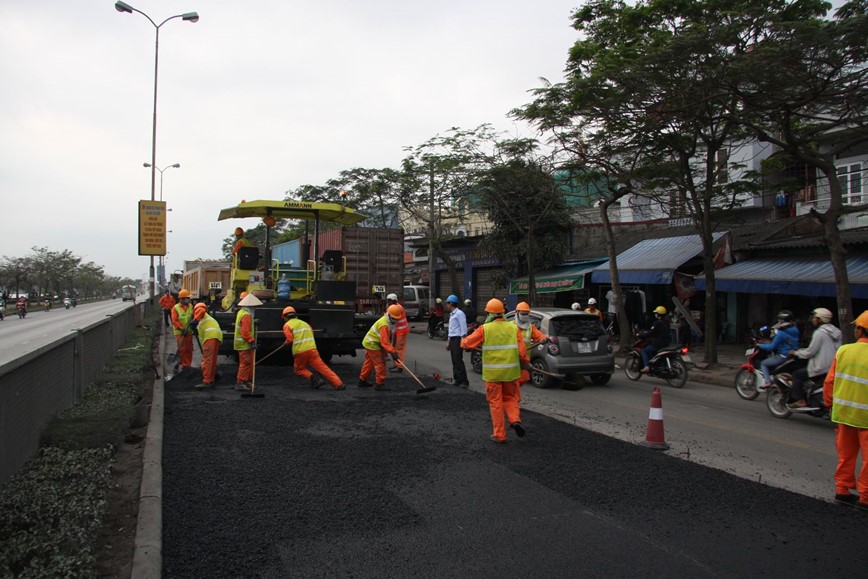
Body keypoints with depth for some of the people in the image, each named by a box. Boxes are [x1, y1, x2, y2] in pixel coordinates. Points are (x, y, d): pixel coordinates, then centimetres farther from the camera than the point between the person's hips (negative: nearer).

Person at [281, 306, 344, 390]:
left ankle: (314, 379, -6)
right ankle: (339, 384, -14)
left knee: (299, 369, 19)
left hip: (300, 352, -4)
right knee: (323, 367, -1)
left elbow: (290, 340, -7)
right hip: (312, 349, 4)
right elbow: (311, 332, 19)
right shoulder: (304, 323, 24)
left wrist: (286, 342, 14)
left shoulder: (287, 325, 4)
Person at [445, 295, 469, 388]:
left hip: (458, 339, -9)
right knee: (454, 361, 10)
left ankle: (464, 382, -12)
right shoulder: (451, 314, 20)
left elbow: (463, 328, -15)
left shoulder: (459, 313, -10)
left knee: (458, 361, -13)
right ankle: (457, 380, 15)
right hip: (452, 339, 10)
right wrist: (448, 341, 24)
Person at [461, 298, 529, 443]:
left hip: (492, 372, -2)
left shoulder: (485, 329, -7)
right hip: (511, 371, 3)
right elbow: (521, 351, -2)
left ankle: (499, 434, 12)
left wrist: (462, 342, 22)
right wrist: (526, 364, 15)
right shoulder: (514, 328, 0)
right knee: (510, 398, 21)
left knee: (496, 402, 9)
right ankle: (515, 420, -3)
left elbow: (466, 343, -1)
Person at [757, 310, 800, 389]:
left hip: (783, 357, -9)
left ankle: (767, 382, -8)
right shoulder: (794, 330, 6)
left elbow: (772, 346, -17)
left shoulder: (781, 333, -21)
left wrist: (760, 345, -3)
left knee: (763, 363, 5)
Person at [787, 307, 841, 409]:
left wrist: (796, 353, 0)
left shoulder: (819, 333, -15)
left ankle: (800, 401, -5)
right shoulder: (835, 331, 13)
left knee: (796, 374, -1)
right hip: (834, 367, 9)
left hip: (822, 368, -9)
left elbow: (810, 352, -16)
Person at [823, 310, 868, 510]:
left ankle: (842, 490, 23)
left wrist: (830, 403, 14)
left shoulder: (843, 351, -3)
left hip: (843, 412, 4)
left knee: (846, 454, 17)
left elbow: (829, 381, 1)